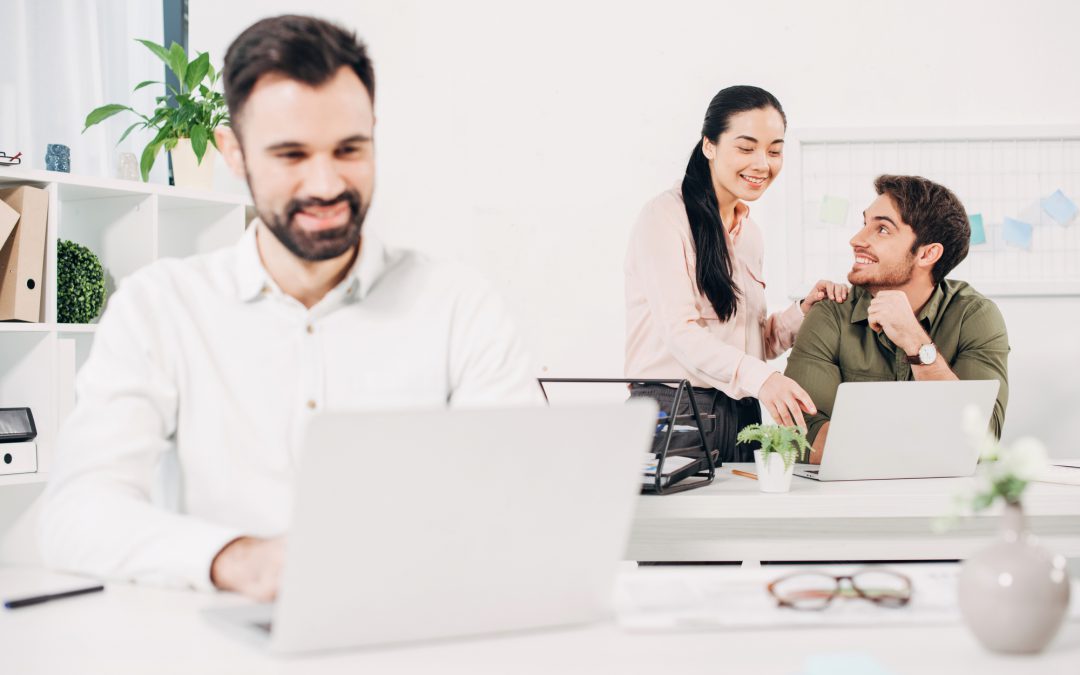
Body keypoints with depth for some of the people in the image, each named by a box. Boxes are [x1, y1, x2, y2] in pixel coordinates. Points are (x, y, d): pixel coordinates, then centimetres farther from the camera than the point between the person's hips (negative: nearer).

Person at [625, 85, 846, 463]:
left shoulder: (749, 233, 17)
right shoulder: (666, 216, -6)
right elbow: (680, 332, -18)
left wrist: (804, 313, 3)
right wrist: (759, 377, -32)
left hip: (742, 417, 7)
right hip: (672, 415, -6)